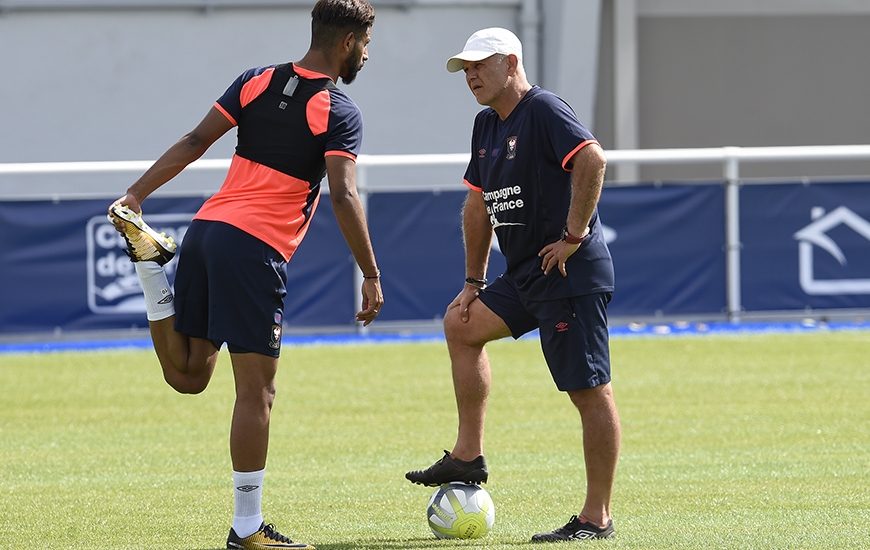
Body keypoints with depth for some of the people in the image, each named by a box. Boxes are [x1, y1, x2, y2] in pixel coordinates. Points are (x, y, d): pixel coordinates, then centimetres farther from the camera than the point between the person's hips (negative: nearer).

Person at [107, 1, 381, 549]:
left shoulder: (257, 81, 12)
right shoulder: (339, 112, -5)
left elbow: (194, 143, 7)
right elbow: (344, 196, -12)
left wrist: (136, 195, 8)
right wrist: (371, 276, -8)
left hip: (206, 229, 6)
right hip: (257, 248, -6)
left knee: (187, 375, 19)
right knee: (257, 391, -2)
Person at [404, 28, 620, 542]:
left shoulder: (544, 111, -13)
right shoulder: (487, 125, 17)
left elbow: (592, 159, -28)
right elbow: (478, 204, 25)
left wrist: (574, 236, -24)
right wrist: (474, 282, 24)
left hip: (571, 274, -10)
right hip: (525, 277, 10)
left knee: (591, 392, -7)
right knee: (461, 324, 18)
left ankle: (597, 517, -5)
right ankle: (469, 456, 21)